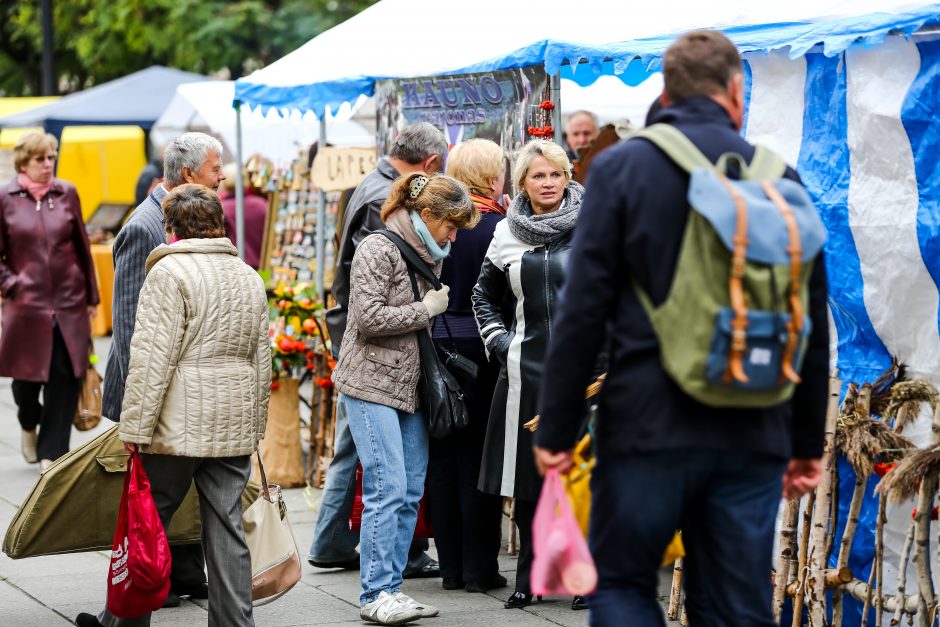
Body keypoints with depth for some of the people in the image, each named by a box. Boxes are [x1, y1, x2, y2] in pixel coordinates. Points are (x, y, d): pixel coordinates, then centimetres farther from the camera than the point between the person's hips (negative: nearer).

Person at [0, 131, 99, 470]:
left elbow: (82, 247, 10)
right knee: (28, 376, 6)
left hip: (69, 303, 2)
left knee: (65, 379, -1)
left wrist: (91, 296, 12)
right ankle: (28, 426, 40)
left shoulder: (67, 193, 4)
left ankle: (52, 452, 10)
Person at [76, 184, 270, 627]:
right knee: (227, 530, 7)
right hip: (235, 425, 6)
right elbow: (261, 358, 18)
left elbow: (153, 358, -15)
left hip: (180, 426, -6)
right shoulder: (250, 277, 14)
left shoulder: (170, 272, -8)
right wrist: (254, 428, 24)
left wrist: (135, 427, -12)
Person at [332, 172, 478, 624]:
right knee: (387, 489, -13)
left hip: (411, 387, 8)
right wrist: (425, 311, -11)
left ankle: (391, 587, 12)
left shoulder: (428, 256, 16)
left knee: (410, 492, 6)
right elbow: (370, 318, -19)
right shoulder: (378, 249, -10)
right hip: (372, 385, -8)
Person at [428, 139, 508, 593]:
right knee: (478, 456, 3)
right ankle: (479, 568, 6)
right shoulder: (498, 226, -11)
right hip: (481, 346, -4)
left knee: (441, 455, 9)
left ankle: (451, 566, 14)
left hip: (434, 345, 4)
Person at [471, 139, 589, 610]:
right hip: (527, 365, 3)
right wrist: (498, 342, 10)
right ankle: (530, 576, 15)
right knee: (528, 474, 5)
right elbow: (484, 296, 23)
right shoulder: (507, 235, 10)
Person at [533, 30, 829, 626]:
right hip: (753, 435, 3)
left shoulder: (621, 168, -2)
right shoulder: (780, 179, 6)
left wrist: (555, 429, -2)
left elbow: (584, 308, -7)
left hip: (650, 424, -3)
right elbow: (813, 323, 9)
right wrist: (808, 441, 17)